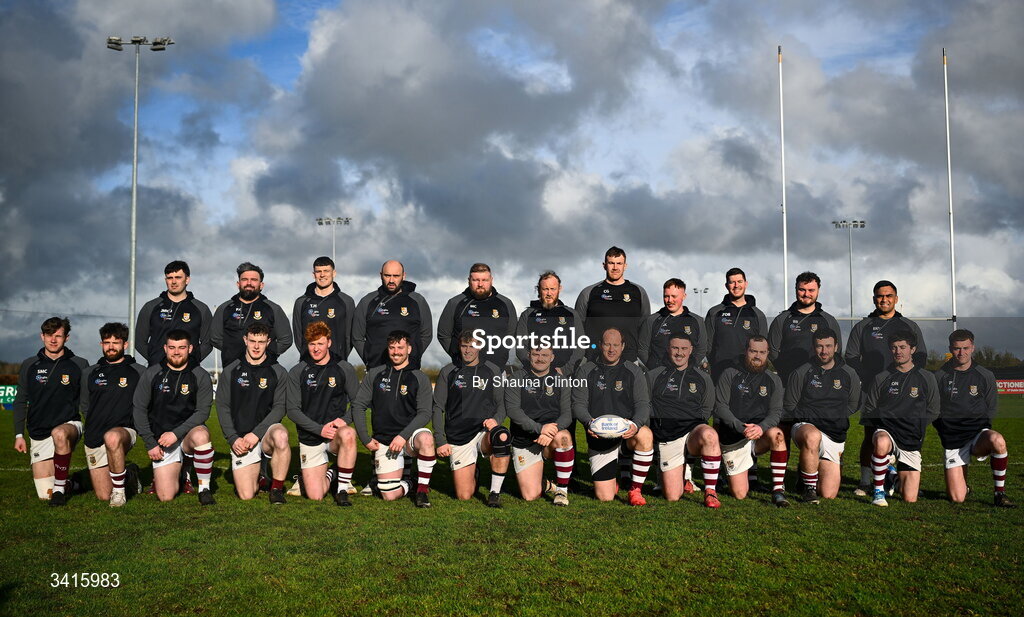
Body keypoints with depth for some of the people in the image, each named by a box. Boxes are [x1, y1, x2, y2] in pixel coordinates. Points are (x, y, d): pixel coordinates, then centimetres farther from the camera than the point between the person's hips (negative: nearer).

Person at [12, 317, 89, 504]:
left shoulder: (79, 365, 1)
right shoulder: (29, 365, 7)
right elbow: (21, 402, 12)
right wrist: (19, 434, 8)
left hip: (69, 424, -3)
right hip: (38, 435, 3)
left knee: (59, 434, -41)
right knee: (45, 495, -2)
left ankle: (60, 487, -26)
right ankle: (70, 483, 32)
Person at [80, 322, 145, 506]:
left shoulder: (138, 372, 3)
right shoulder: (90, 373, 13)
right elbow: (84, 407, 24)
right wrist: (92, 428, 15)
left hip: (125, 431, -4)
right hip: (94, 439, 4)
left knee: (112, 437, -42)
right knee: (103, 496, 0)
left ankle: (119, 489, -23)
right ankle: (129, 473, 31)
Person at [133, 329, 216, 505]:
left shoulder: (200, 376, -3)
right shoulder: (152, 374, 1)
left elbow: (203, 411, -7)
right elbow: (138, 409, 3)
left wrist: (176, 433, -20)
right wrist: (150, 443, -4)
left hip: (188, 433, -1)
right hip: (161, 439, 1)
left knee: (201, 435, -40)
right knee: (165, 497, -9)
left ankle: (204, 489, -21)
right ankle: (177, 469, 27)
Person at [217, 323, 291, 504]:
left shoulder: (278, 372, 3)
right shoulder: (231, 371, 6)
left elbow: (279, 407, -3)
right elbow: (222, 407, 4)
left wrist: (256, 433, -15)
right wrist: (233, 438, -8)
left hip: (267, 430, -1)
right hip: (240, 439, 1)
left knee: (280, 436, -39)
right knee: (246, 496, -9)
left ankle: (277, 489, -18)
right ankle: (259, 477, 28)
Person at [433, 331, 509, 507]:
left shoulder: (492, 371, 8)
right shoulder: (448, 372, 5)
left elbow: (502, 404, 12)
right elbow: (438, 408, 6)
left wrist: (495, 420, -11)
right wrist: (440, 441, -3)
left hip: (484, 432, 0)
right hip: (458, 438, 0)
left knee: (502, 436, -37)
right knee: (464, 496, -8)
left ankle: (495, 492, -21)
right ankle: (472, 473, 29)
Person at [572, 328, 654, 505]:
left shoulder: (633, 371, 6)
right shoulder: (586, 370, 5)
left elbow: (643, 404, -2)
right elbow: (578, 404, 0)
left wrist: (635, 424, -24)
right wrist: (589, 422, -23)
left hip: (627, 431, 0)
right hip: (599, 438, 0)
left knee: (645, 435, -37)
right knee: (605, 498, -7)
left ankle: (635, 490, -19)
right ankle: (612, 481, 32)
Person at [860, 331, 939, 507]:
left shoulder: (927, 378, 7)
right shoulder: (881, 378, 5)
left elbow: (933, 412, 11)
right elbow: (869, 409, 9)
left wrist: (915, 429, 2)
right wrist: (882, 426, -4)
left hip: (912, 443, 2)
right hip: (886, 432, -1)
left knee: (910, 499, -3)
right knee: (882, 443, -42)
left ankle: (895, 475, 32)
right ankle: (878, 490, -22)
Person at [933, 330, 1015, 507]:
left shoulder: (985, 376, 5)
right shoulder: (939, 377, 2)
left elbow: (991, 410, 12)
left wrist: (982, 431, 0)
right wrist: (946, 433, 0)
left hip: (978, 433, 1)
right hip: (952, 441, 0)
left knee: (997, 441, -39)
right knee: (957, 498, -10)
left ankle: (1000, 493, -19)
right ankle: (963, 482, 30)